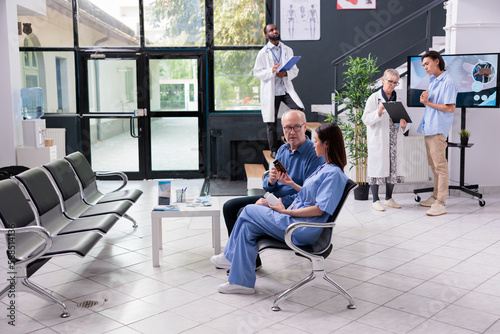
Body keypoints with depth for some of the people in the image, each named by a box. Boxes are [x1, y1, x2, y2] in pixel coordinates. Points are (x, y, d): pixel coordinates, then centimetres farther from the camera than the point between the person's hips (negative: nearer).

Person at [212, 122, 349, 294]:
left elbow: (319, 209, -22)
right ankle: (242, 282, 2)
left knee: (249, 211, -5)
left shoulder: (333, 174, -17)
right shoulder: (324, 167, 13)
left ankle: (231, 255, 11)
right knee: (248, 226, -2)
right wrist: (292, 184, 14)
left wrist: (286, 211, -17)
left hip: (302, 230, -9)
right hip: (295, 219, 9)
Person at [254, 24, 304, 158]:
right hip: (270, 92, -2)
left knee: (299, 109, -23)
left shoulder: (288, 50, 11)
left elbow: (295, 70, 10)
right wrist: (271, 71, -19)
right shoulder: (263, 53, 2)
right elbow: (257, 72, -2)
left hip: (286, 89, 2)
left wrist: (286, 73, -11)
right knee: (271, 123, 3)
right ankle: (274, 150, 16)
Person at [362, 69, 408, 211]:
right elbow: (366, 119, -7)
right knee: (377, 167, -4)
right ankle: (376, 200, 5)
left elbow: (402, 118, 21)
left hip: (395, 140, 5)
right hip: (378, 140, -5)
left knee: (393, 168, 6)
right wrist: (379, 112, -23)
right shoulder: (374, 98, 0)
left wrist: (403, 125, -2)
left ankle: (389, 198, 19)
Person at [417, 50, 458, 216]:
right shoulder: (432, 81, 15)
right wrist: (424, 98, 2)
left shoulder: (448, 82, -13)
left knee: (440, 165, -8)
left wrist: (429, 103, -14)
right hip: (428, 127, 9)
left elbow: (450, 108, -16)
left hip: (438, 129, -9)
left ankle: (441, 204, -7)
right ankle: (435, 197, 26)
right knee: (433, 165, 15)